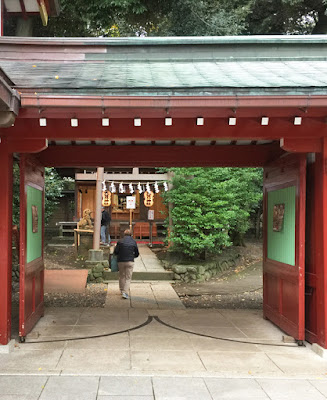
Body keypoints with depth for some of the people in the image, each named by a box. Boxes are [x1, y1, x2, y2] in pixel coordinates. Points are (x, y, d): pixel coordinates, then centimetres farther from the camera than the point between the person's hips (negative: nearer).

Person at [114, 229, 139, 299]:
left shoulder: (120, 242, -4)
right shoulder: (134, 242, 1)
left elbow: (115, 252, -6)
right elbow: (137, 254, 6)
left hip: (121, 261, 1)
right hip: (130, 262, -1)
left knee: (122, 276, 17)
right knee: (128, 278, 0)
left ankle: (122, 290, 29)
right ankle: (125, 292, -13)